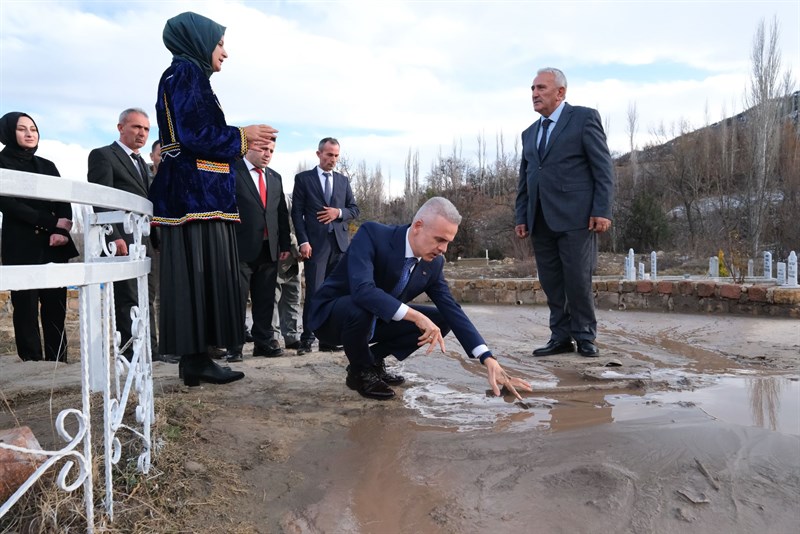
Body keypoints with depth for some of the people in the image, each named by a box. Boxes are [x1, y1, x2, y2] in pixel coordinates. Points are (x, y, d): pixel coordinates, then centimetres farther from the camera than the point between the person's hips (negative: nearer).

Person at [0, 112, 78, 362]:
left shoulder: (47, 165, 19)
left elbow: (64, 202, 10)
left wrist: (62, 231, -10)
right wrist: (52, 222, -12)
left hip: (54, 246, 4)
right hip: (21, 247, -4)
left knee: (56, 306, 0)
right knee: (26, 306, -6)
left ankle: (58, 363, 3)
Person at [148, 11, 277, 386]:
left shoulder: (191, 77, 25)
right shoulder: (184, 73, -4)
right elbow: (193, 134, -15)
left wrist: (240, 142, 18)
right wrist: (241, 136, -4)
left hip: (198, 193, 10)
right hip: (194, 194, -10)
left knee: (204, 276, 7)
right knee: (196, 275, -10)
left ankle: (196, 358, 10)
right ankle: (194, 360, -6)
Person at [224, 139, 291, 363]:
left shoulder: (275, 178, 16)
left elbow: (282, 213, 16)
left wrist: (285, 244, 11)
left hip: (269, 249, 5)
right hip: (241, 248, -5)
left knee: (265, 300, 10)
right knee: (237, 299, 0)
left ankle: (263, 342, 19)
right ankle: (234, 345, 8)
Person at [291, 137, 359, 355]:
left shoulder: (343, 180, 16)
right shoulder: (303, 178, 5)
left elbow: (354, 210, 15)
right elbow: (297, 212, 0)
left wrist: (339, 212, -7)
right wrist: (303, 241, -10)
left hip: (340, 243, 4)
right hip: (315, 244, -4)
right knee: (314, 292, -8)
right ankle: (307, 338, -1)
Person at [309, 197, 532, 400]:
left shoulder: (434, 263, -9)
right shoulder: (371, 234, -28)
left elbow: (452, 310, -11)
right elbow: (362, 290, -41)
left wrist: (489, 360, -20)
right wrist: (415, 316, -44)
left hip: (375, 320, 6)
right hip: (331, 315, -6)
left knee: (440, 320, -6)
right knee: (360, 308, -39)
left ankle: (374, 360, 8)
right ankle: (360, 371, -8)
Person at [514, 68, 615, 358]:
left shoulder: (584, 118, 3)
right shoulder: (529, 133, 21)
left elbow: (603, 168, -3)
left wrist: (602, 210, -12)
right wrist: (522, 217, 11)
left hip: (575, 217, -6)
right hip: (541, 222, 6)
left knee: (578, 280, -4)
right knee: (551, 283, 5)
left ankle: (585, 337, 10)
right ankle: (561, 337, 13)